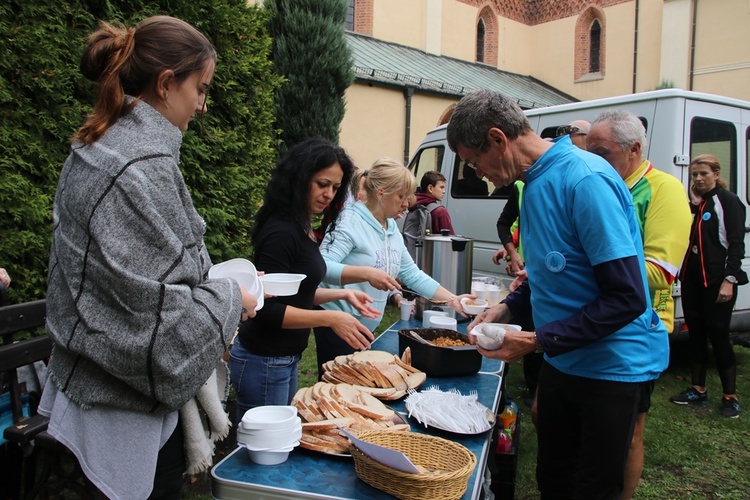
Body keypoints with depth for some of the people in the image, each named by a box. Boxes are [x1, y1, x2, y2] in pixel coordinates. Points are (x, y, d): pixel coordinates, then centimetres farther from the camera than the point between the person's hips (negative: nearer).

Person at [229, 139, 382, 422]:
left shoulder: (302, 229, 8)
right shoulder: (280, 232, -21)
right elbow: (267, 309, -23)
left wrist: (343, 294, 6)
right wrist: (330, 319, -25)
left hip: (285, 359, 10)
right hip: (264, 363, -10)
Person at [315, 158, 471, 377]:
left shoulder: (392, 230, 10)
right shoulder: (350, 222, -16)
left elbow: (412, 274, 14)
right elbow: (322, 267, -27)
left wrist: (452, 299, 9)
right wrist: (367, 273, -36)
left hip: (367, 328, 8)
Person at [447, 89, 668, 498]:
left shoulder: (584, 180, -23)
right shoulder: (536, 181, 5)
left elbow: (627, 297, -25)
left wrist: (537, 341, -23)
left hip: (610, 366, -8)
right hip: (561, 361, 8)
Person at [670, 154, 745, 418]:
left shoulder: (728, 201, -6)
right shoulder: (693, 202, 15)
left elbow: (736, 244, -12)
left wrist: (729, 280, -17)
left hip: (717, 280, -7)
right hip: (691, 278, 7)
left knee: (718, 335, -3)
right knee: (696, 334, 11)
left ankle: (730, 397, 11)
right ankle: (698, 390, 21)